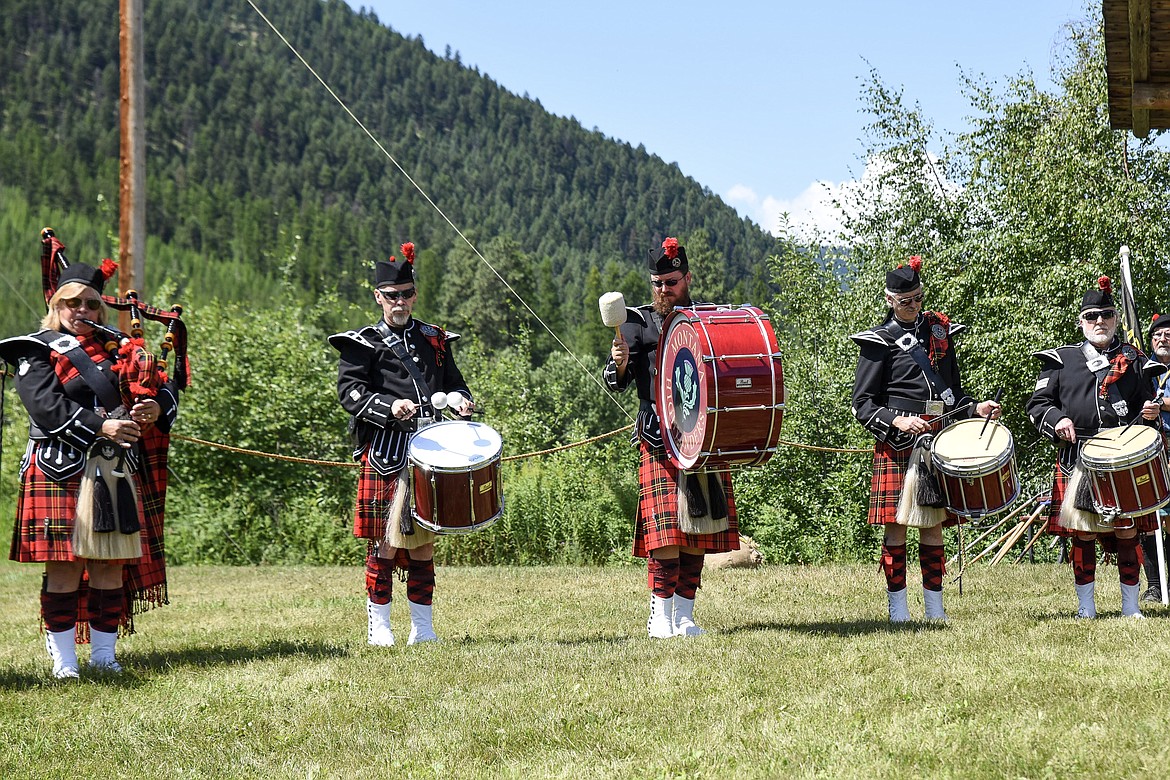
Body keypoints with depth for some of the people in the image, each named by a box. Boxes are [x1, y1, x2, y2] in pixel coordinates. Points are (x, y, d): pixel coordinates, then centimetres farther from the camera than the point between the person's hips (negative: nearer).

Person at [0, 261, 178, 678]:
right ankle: (64, 660, -1)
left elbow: (164, 386, 15)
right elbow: (46, 406, -12)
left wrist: (157, 406, -10)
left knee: (111, 565, 3)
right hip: (62, 471, -5)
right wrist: (101, 427, -20)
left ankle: (104, 654, 11)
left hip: (117, 471, 5)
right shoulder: (37, 351, 3)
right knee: (65, 566, -6)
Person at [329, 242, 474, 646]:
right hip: (386, 454, -4)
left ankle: (422, 627, 14)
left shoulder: (434, 340, 17)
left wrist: (458, 399, 0)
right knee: (385, 539, -4)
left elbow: (454, 383, 24)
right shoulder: (363, 344, 3)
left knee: (424, 539, 8)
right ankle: (378, 626, 5)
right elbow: (349, 391, -6)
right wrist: (388, 407, -22)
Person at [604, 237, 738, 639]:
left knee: (699, 534, 4)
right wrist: (618, 365, -27)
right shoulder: (639, 323, 5)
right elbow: (617, 381, -5)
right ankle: (660, 616, -3)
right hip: (660, 440, -3)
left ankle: (684, 615, 12)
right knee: (666, 532, -11)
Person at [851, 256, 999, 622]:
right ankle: (898, 612, 3)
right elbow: (862, 404, -4)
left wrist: (975, 408, 4)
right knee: (896, 526, -3)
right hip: (897, 447, -5)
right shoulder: (879, 341, -2)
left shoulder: (939, 331, 14)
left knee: (933, 525, 7)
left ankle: (935, 609, 14)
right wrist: (896, 421, -19)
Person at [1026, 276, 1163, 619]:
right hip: (1077, 459, -1)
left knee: (1127, 532, 0)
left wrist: (1150, 412, -3)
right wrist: (1057, 420, -12)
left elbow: (1145, 404, 20)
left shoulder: (1134, 361, 14)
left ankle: (1131, 606, 9)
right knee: (1082, 532, 0)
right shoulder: (1061, 360, 10)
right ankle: (1086, 608, 9)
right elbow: (1038, 404, 8)